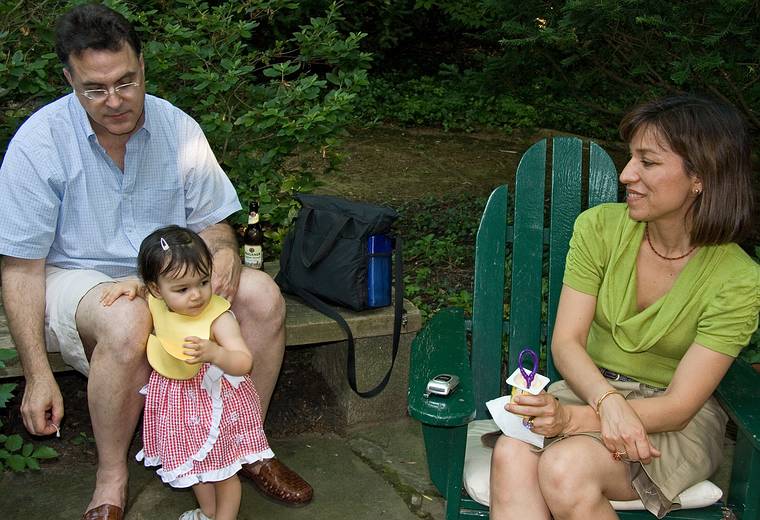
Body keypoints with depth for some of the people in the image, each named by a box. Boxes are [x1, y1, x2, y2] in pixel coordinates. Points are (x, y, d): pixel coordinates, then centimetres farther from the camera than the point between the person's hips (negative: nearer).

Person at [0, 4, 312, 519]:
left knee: (263, 295, -20)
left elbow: (210, 221, 4)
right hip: (77, 278, -4)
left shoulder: (179, 129, -6)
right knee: (128, 320, -38)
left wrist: (225, 253, -22)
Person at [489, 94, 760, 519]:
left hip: (680, 424, -2)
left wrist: (573, 419, -31)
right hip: (591, 387, 3)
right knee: (511, 456, -31)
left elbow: (679, 407, -17)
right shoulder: (600, 227, -5)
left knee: (565, 467, -33)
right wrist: (608, 401, -29)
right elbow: (566, 342, -8)